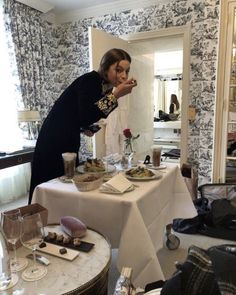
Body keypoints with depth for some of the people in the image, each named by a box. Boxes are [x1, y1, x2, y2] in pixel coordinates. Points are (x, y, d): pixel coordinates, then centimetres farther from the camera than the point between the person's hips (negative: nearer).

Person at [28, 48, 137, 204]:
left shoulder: (107, 86, 4)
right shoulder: (90, 80, -20)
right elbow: (85, 118, -34)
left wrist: (87, 129, -4)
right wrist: (116, 95, -32)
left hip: (71, 140, 8)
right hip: (54, 141, -8)